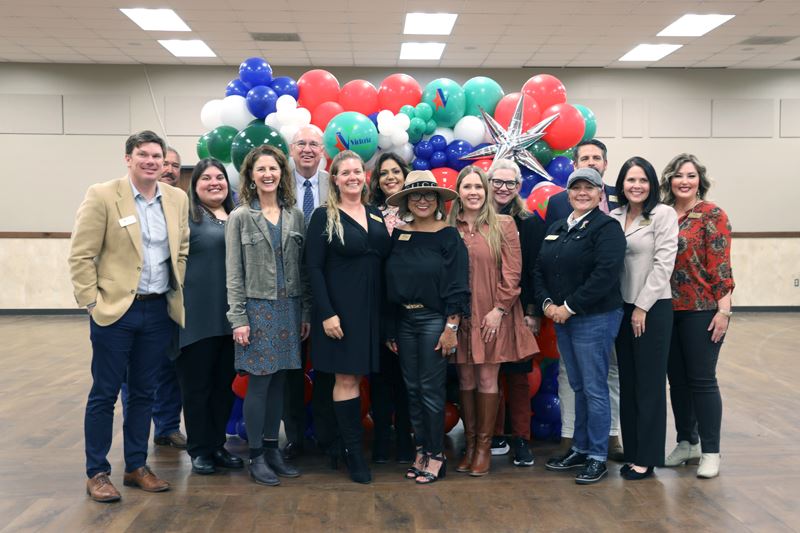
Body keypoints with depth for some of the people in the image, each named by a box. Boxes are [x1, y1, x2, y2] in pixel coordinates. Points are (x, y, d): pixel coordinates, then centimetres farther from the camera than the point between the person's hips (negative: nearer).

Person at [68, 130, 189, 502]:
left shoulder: (178, 198, 7)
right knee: (104, 393, 4)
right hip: (115, 309, -4)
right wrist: (91, 301, -10)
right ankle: (97, 473, 17)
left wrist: (178, 294, 8)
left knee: (144, 392, 13)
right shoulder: (102, 196, -6)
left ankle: (136, 467, 25)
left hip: (159, 311, 4)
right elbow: (81, 255, -7)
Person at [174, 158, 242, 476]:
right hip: (197, 316, -5)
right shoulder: (186, 216, -4)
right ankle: (199, 449, 17)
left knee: (224, 384, 12)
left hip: (230, 317, 5)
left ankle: (218, 444, 25)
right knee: (197, 385, 5)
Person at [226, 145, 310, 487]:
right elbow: (234, 273, -4)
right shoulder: (240, 217, -1)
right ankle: (256, 456, 9)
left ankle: (272, 449, 20)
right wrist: (238, 319, -10)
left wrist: (306, 313, 6)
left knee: (279, 381, 8)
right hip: (257, 308, -3)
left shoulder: (295, 216, 8)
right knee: (259, 382, -2)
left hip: (289, 309, 3)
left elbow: (303, 268, 9)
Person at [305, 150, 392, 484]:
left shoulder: (377, 216, 11)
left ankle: (351, 445, 21)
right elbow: (314, 268, -8)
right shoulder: (324, 217, -4)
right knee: (346, 378, -1)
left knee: (355, 377, 9)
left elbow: (385, 260, 13)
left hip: (371, 308, 4)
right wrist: (326, 313, -15)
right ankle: (354, 453, 8)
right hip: (339, 309, -4)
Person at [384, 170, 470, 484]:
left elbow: (457, 287, -8)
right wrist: (389, 329, 6)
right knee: (412, 390, 10)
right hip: (403, 320, 5)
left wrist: (451, 328, -13)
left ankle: (436, 456, 12)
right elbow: (389, 283, 8)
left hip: (434, 320, -4)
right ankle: (421, 451, 22)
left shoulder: (448, 236, -5)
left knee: (431, 389, -1)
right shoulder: (397, 235, 6)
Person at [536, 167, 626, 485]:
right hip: (561, 319, 7)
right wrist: (547, 303, -5)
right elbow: (539, 270, 13)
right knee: (578, 387, 15)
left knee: (594, 389, -1)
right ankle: (580, 449, 26)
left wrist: (569, 307, -18)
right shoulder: (556, 229, 15)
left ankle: (597, 458, 10)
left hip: (595, 319, -7)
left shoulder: (606, 227, -8)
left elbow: (606, 274, -19)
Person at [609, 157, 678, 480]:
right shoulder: (614, 217, 8)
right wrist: (625, 307, 2)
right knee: (627, 382, 10)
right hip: (622, 308, 5)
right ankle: (631, 452, 21)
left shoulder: (663, 214, -7)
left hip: (653, 308, -5)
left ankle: (646, 458, 10)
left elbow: (663, 264, -12)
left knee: (649, 383, 1)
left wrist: (642, 307, -13)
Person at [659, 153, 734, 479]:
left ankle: (710, 452, 11)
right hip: (667, 310, 5)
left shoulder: (712, 215, -6)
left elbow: (721, 265, -10)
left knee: (702, 380, 0)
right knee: (677, 380, 12)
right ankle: (687, 443, 27)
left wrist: (724, 309, -15)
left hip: (702, 311, -5)